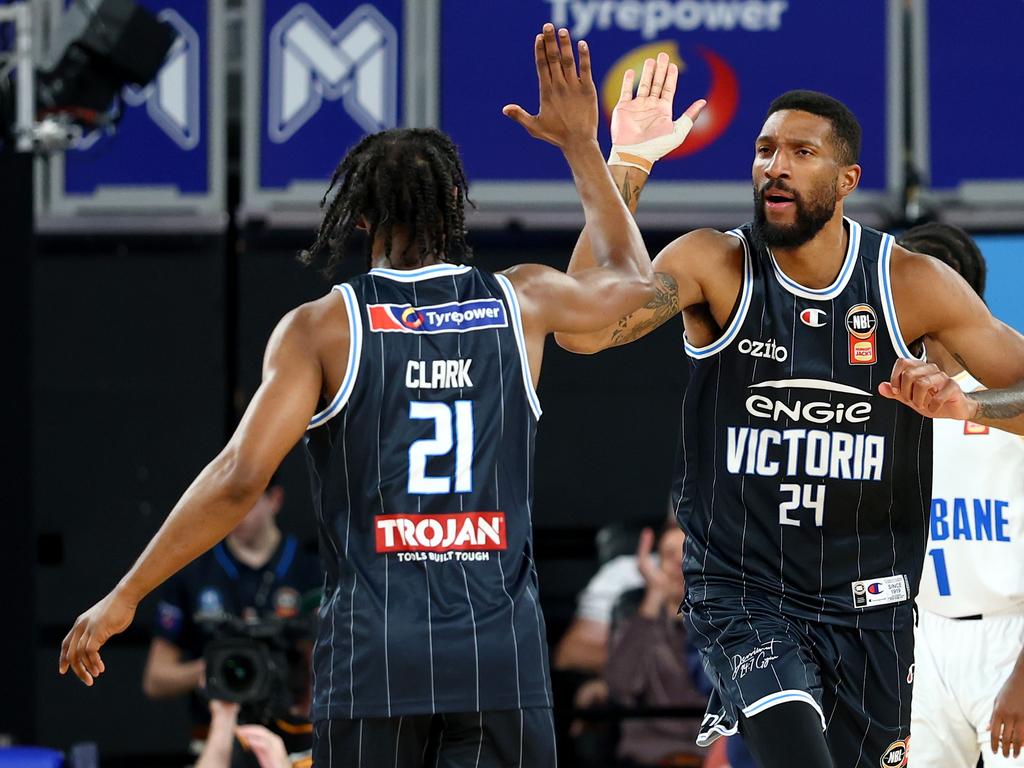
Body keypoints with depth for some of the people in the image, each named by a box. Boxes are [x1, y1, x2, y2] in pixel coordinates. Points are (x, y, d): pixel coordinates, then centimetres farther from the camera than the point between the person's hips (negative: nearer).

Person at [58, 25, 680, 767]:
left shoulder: (322, 327, 0)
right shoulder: (522, 302, 8)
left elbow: (240, 478, -9)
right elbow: (632, 280, 31)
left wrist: (124, 597, -3)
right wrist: (581, 144, 37)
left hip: (371, 652, -1)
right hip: (502, 650, 1)